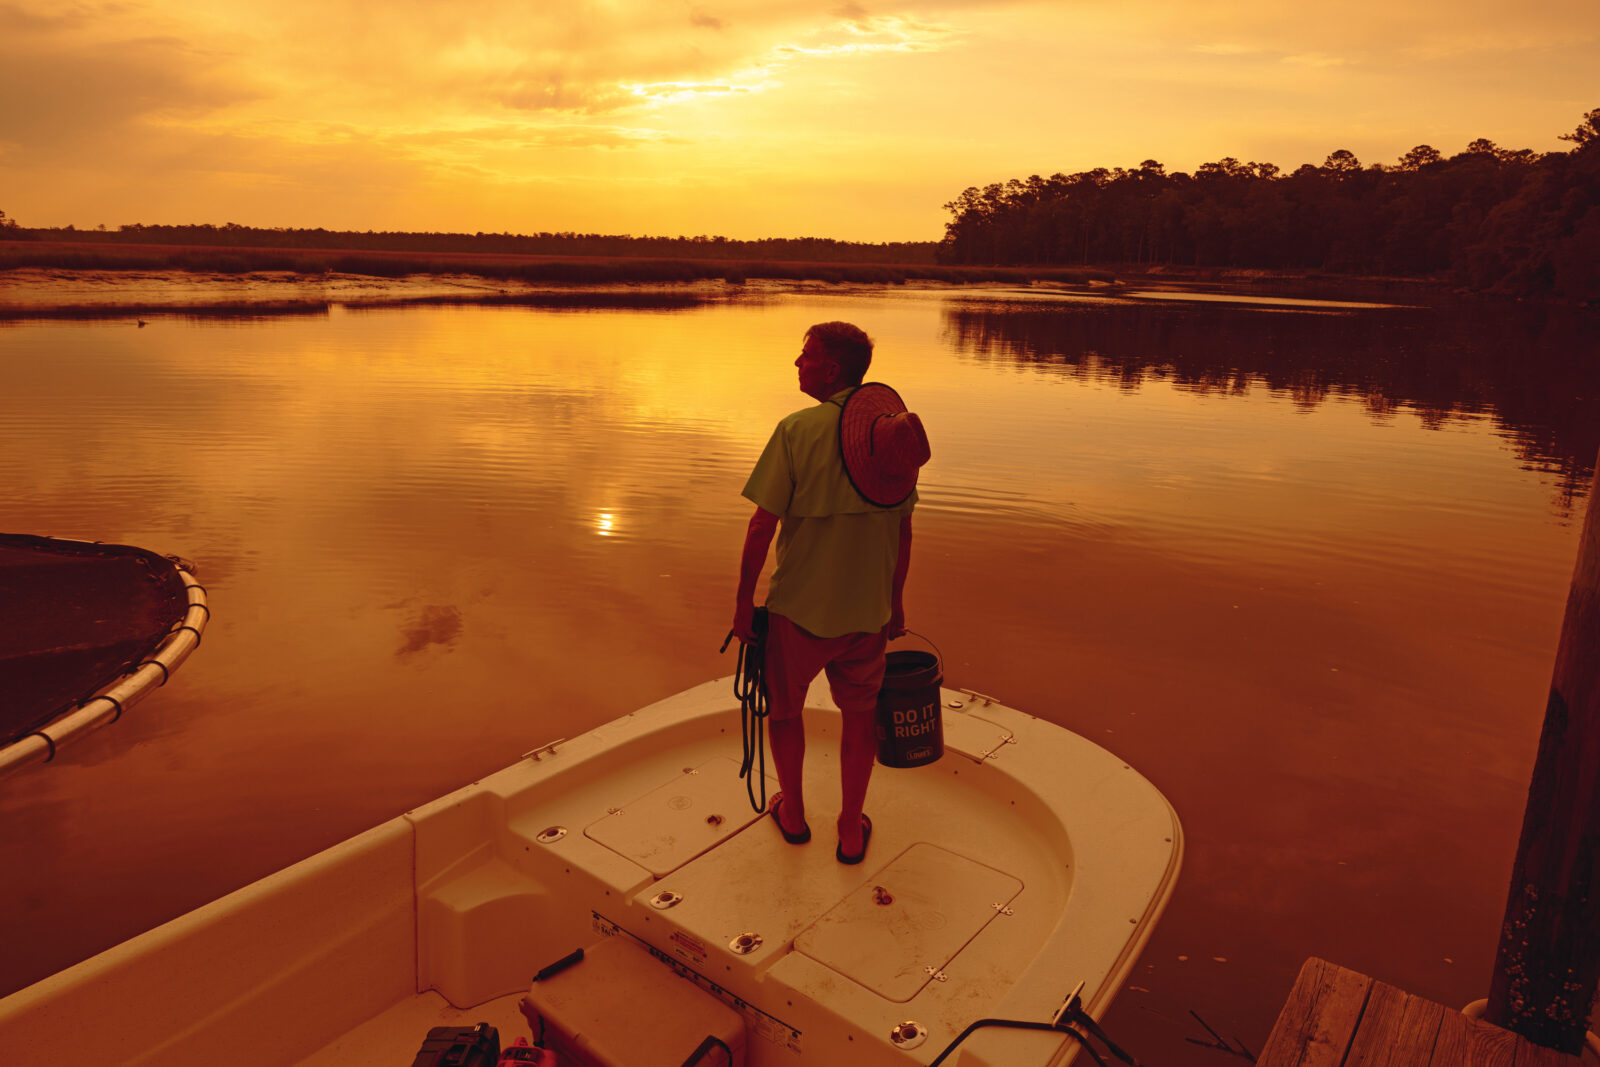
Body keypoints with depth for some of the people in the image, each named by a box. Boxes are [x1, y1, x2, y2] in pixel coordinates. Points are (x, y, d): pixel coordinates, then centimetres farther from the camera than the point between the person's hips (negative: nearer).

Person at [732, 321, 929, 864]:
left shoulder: (797, 431, -16)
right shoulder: (896, 428, -1)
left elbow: (763, 524, -16)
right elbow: (903, 528, 5)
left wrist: (744, 600, -4)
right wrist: (895, 599, 17)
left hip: (799, 606, -3)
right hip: (867, 608, 4)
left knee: (784, 708, 20)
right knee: (859, 714, 21)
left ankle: (793, 813, 38)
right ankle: (852, 830, 30)